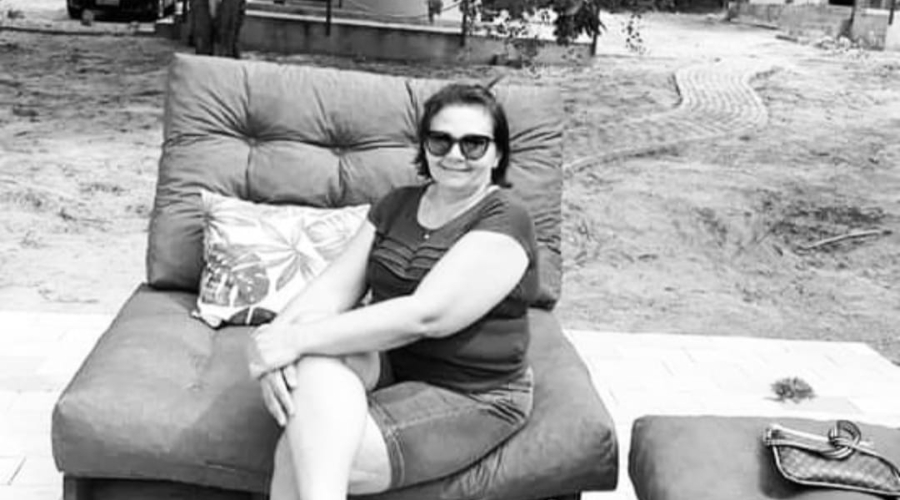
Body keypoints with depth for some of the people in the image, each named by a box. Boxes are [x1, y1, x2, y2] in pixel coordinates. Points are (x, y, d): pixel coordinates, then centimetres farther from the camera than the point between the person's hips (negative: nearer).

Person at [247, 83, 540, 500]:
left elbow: (424, 315, -24)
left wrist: (299, 339, -28)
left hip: (467, 397, -5)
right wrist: (280, 336, -22)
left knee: (301, 453, -26)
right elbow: (335, 286, -1)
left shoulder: (504, 222, -12)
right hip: (382, 367, 5)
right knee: (316, 359, -31)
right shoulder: (397, 204, 10)